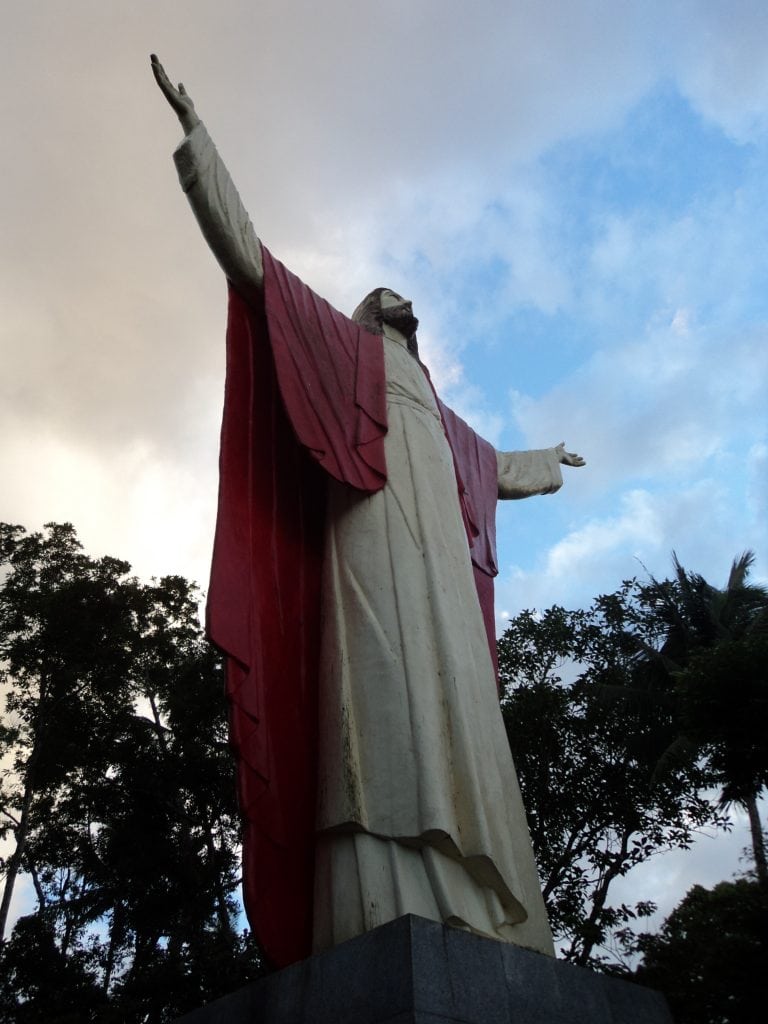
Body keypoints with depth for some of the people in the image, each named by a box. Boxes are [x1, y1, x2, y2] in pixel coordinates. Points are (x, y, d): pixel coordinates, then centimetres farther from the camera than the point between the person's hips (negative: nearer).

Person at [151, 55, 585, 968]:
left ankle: (465, 928, -20)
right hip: (378, 543, -6)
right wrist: (195, 136, 17)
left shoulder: (438, 417, 38)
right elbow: (247, 257, 18)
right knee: (388, 705, -26)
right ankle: (394, 926, -37)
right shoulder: (344, 350, 23)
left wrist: (548, 460, 70)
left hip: (437, 562, 7)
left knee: (454, 720, -11)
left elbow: (500, 471, 54)